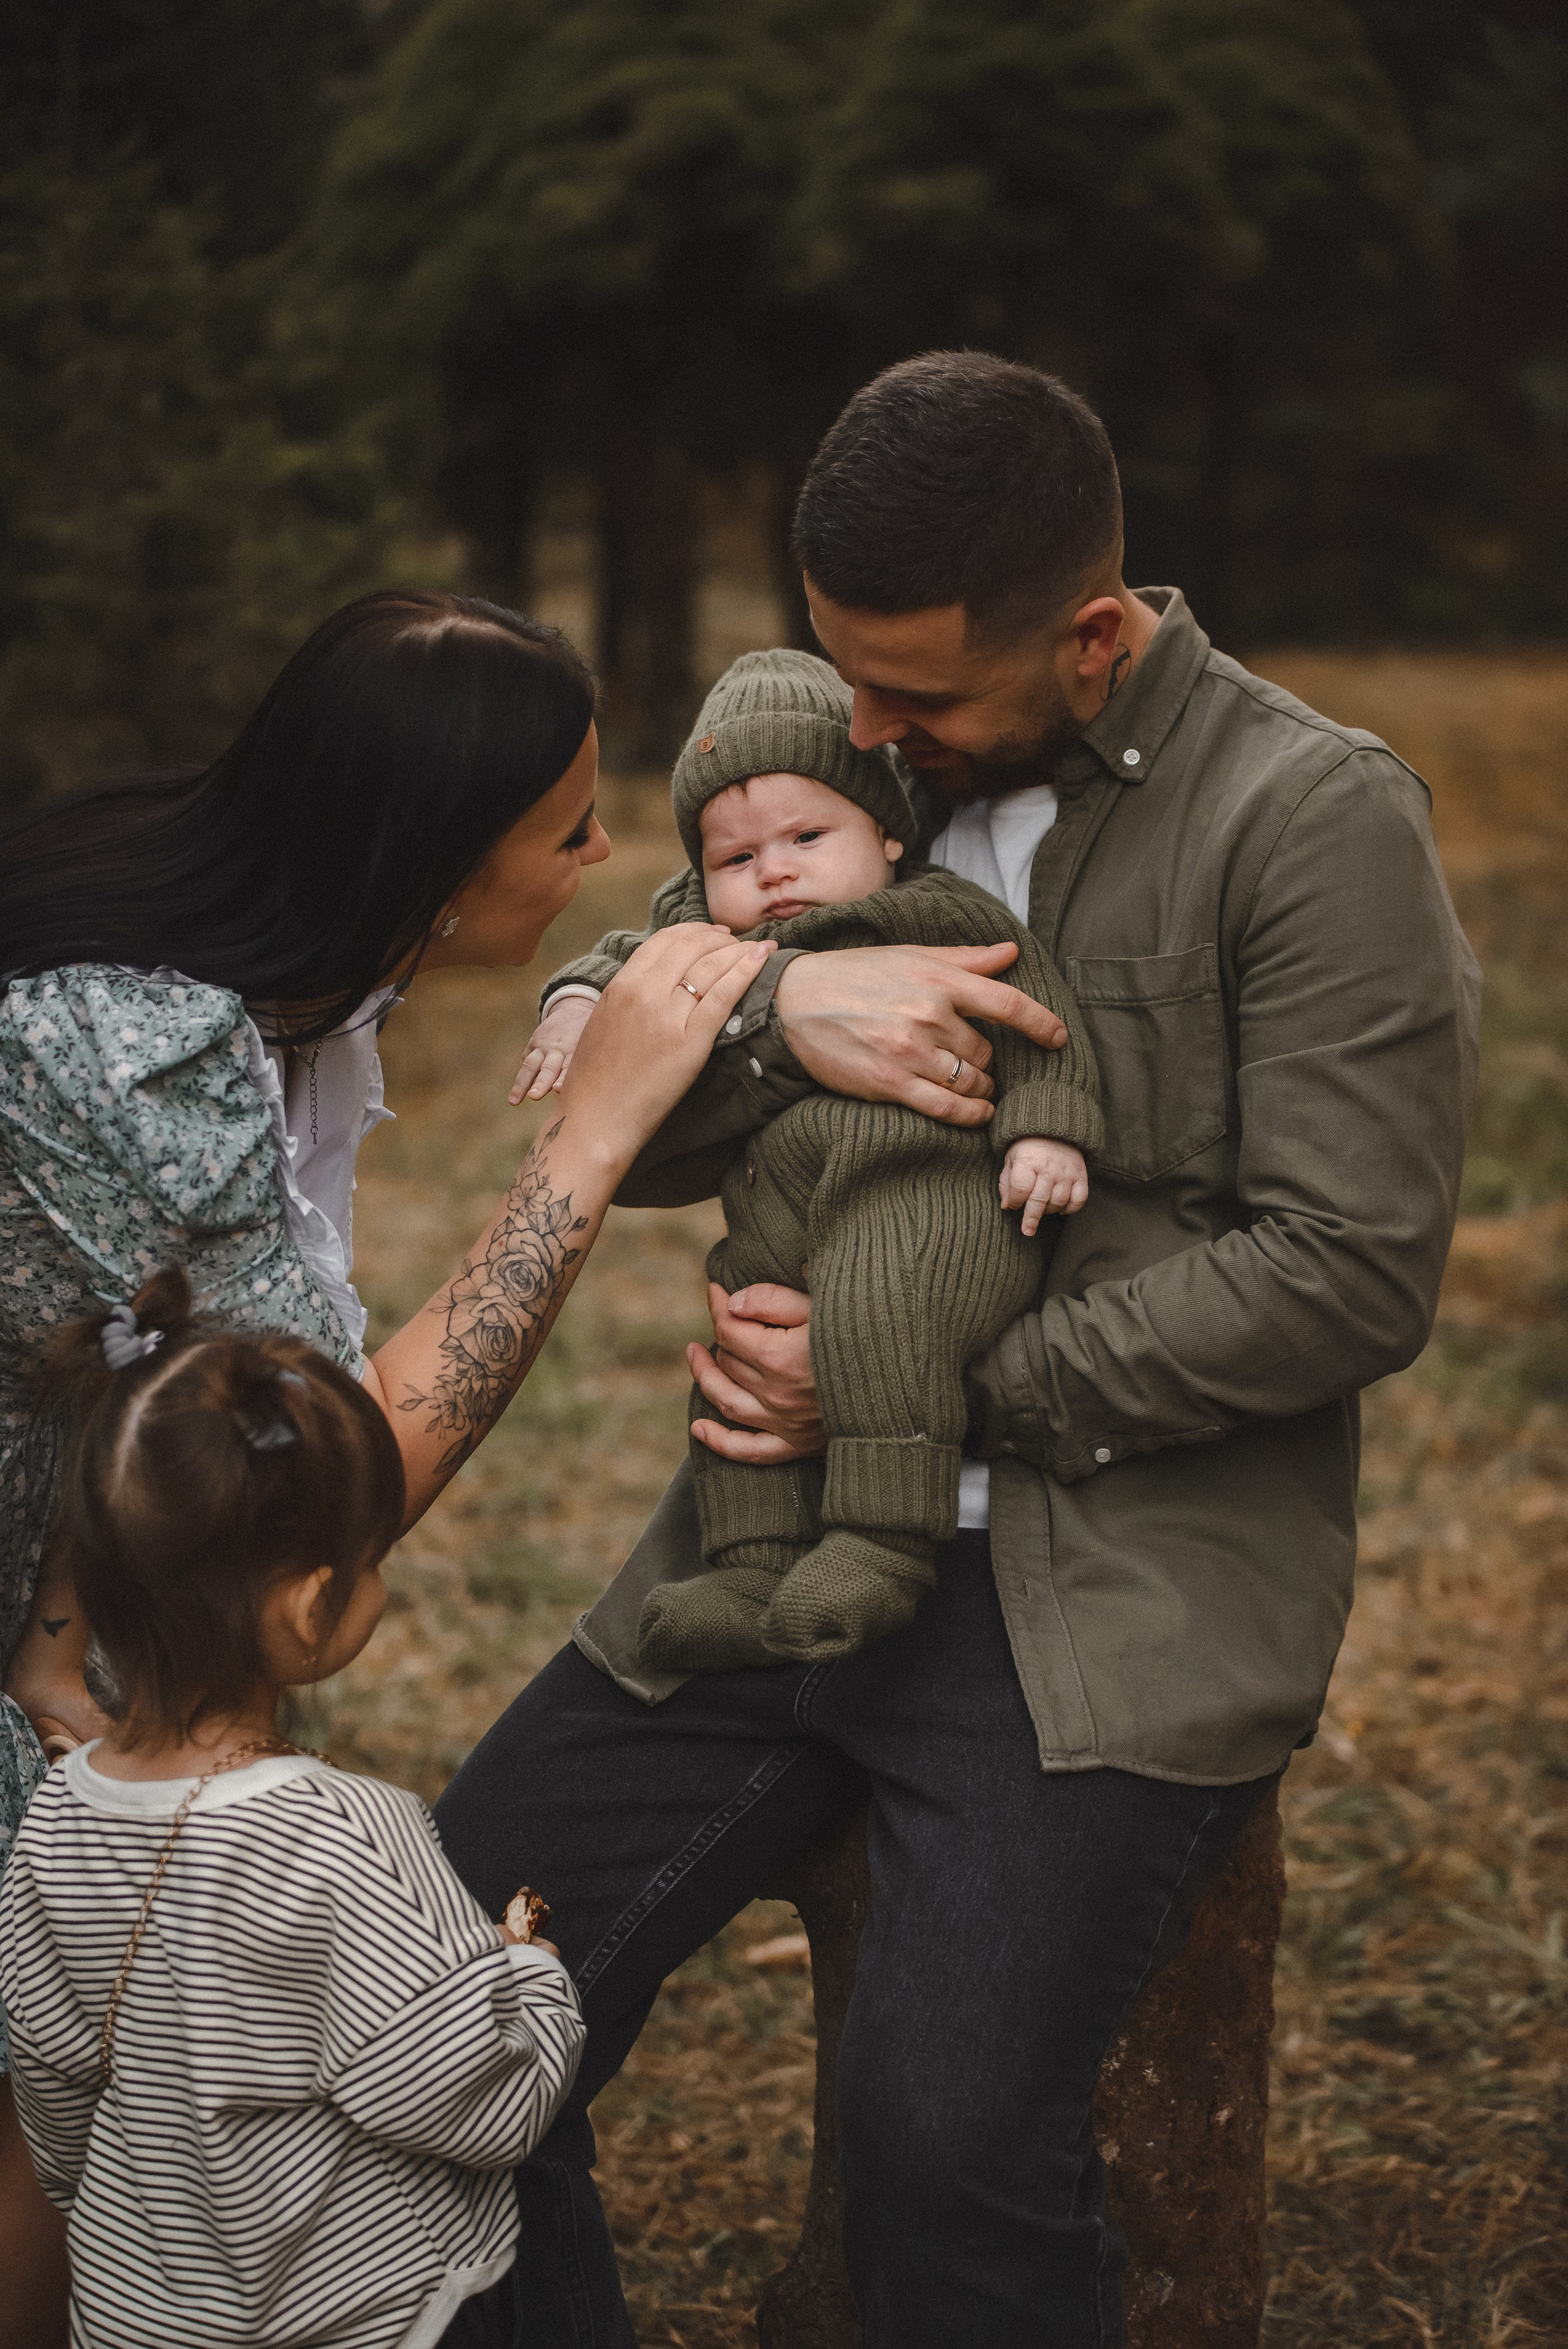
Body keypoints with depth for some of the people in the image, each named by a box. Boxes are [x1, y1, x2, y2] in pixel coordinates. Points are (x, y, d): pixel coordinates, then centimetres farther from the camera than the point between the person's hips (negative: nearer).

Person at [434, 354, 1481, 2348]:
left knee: (946, 2127, -27)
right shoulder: (864, 766, 11)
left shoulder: (1319, 819, -6)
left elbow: (1346, 1275, -13)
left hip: (1120, 1598, -5)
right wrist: (776, 1014, -12)